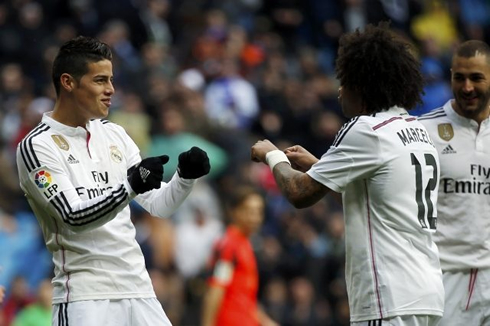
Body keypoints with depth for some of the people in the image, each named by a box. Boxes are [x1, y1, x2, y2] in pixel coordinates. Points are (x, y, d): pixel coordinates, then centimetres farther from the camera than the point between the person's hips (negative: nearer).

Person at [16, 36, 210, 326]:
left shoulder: (114, 135, 12)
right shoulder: (37, 146, -8)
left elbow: (158, 205, 12)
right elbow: (74, 217, -18)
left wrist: (186, 177, -8)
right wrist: (130, 186, -30)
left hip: (138, 290, 6)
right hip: (84, 295, -6)